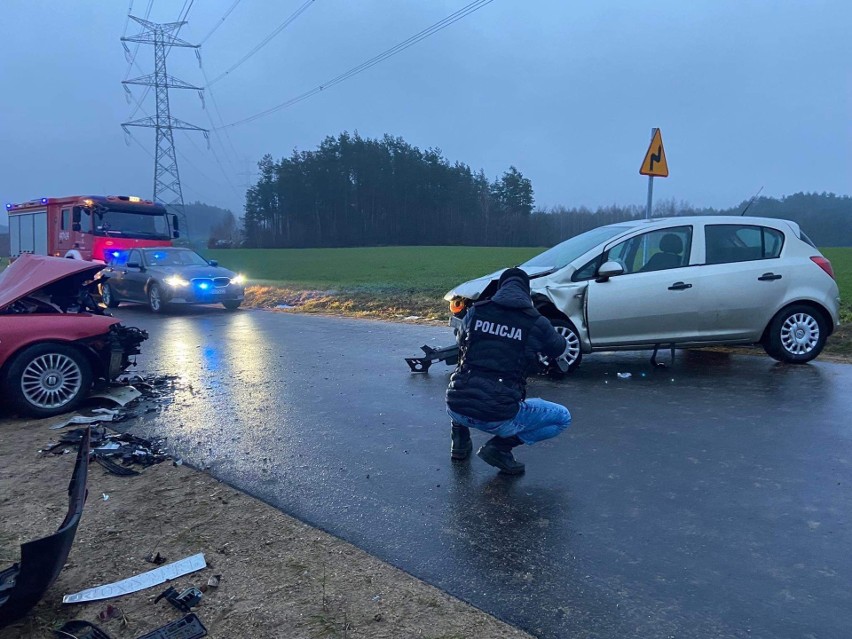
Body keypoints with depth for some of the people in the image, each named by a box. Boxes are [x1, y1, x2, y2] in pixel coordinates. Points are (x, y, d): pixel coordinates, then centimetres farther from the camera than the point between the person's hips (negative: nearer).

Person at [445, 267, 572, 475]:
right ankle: (500, 447, 3)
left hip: (456, 408, 5)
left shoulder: (475, 311, 6)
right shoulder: (536, 322, -1)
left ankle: (460, 441, 27)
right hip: (499, 417, -4)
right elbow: (562, 350, 19)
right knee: (562, 418, 18)